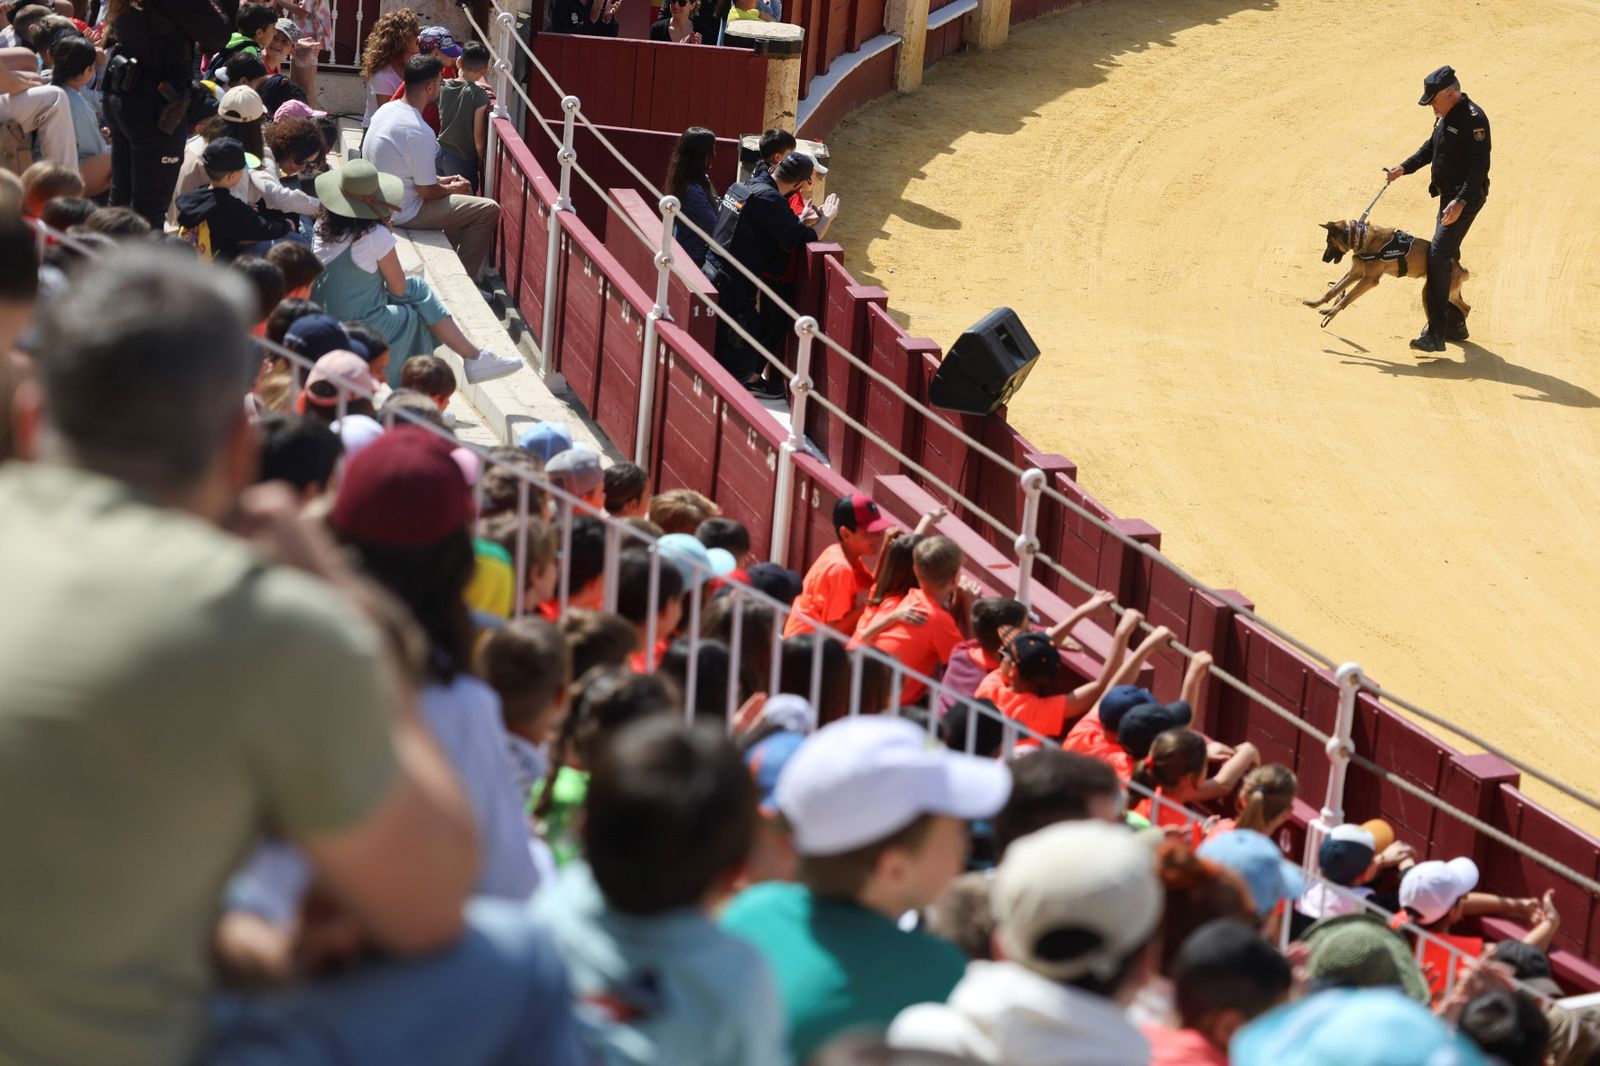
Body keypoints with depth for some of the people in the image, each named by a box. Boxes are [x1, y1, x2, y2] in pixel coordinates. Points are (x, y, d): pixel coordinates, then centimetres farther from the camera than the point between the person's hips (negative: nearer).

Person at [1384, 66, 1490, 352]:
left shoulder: (1472, 118, -19)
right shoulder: (1446, 116, 12)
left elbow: (1480, 164, -24)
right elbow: (1431, 147, 26)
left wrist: (1461, 201, -31)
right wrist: (1404, 168, 14)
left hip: (1466, 199, -10)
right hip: (1449, 196, 10)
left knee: (1438, 256, -17)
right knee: (1448, 258, 18)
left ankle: (1436, 333, -20)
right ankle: (1455, 324, 30)